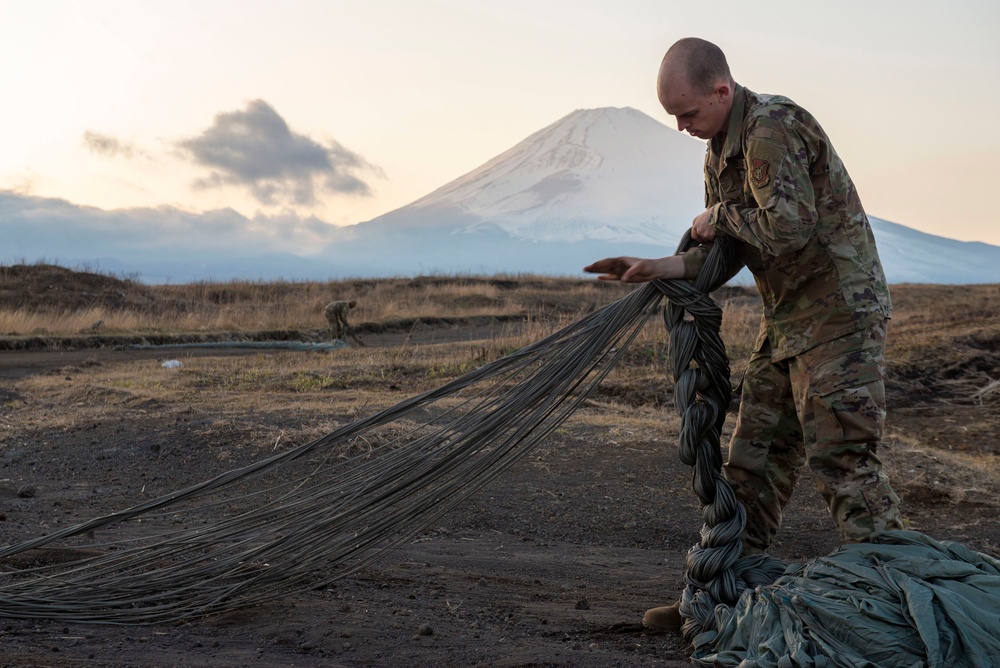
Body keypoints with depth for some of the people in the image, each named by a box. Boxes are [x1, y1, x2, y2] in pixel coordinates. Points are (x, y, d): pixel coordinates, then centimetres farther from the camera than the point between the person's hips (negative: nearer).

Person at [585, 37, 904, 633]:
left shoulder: (773, 126, -18)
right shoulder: (721, 150, 13)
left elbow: (788, 228, -28)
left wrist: (721, 216, -11)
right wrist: (668, 267, -2)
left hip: (840, 312, -10)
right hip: (787, 321, 10)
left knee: (844, 458, -11)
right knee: (755, 457, 12)